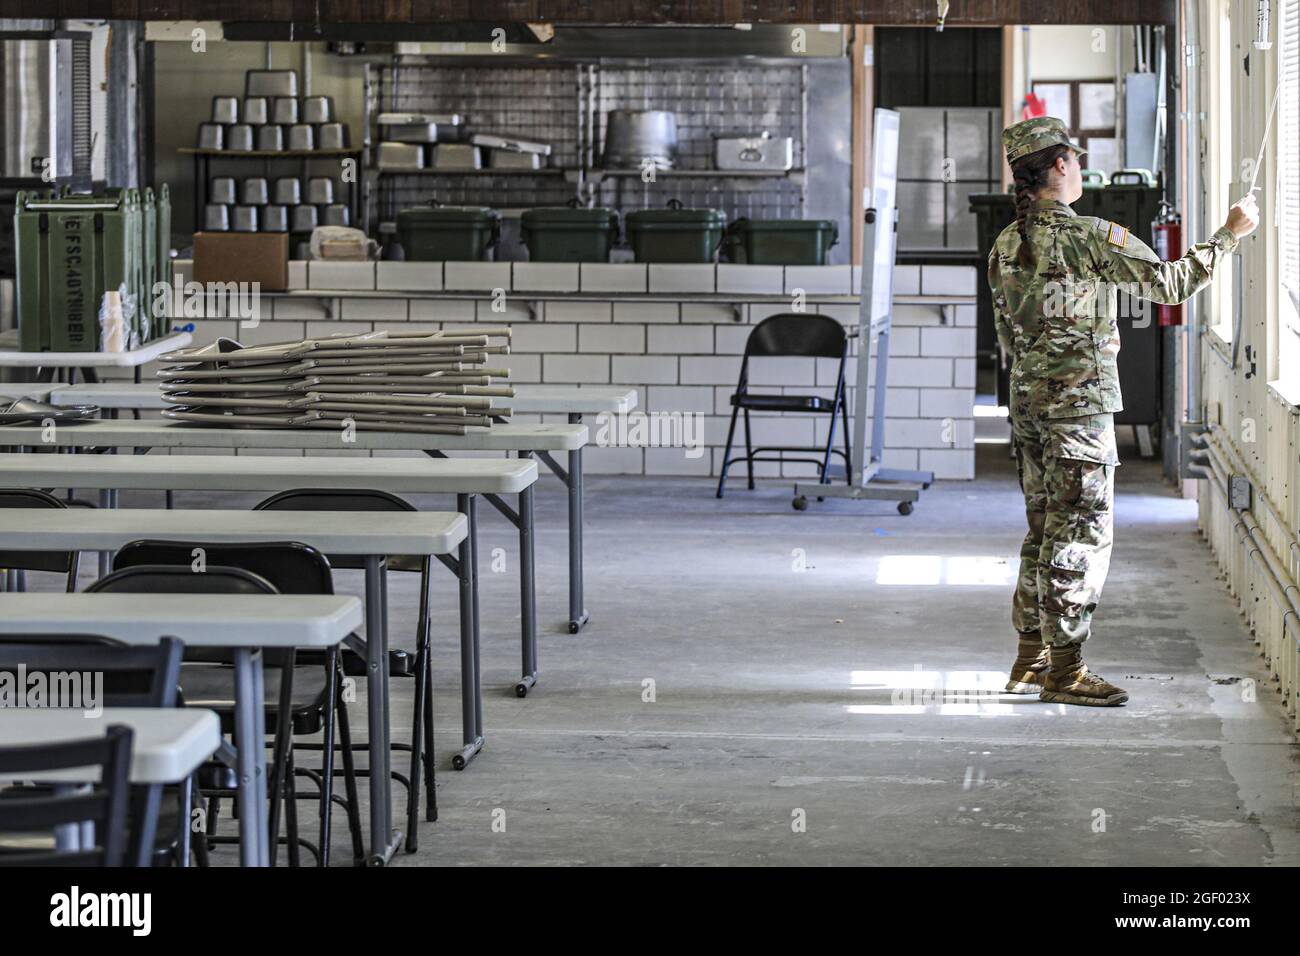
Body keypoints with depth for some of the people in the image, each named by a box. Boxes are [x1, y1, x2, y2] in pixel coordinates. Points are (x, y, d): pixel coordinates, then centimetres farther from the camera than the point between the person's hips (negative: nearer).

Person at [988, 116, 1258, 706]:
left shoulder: (1005, 246, 8)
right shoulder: (1091, 237, -14)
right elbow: (1170, 283, -13)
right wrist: (1230, 234, -3)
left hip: (1027, 399, 8)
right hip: (1080, 400, -8)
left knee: (1044, 528, 15)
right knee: (1080, 532, -3)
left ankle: (1031, 658, 20)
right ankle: (1064, 669, -1)